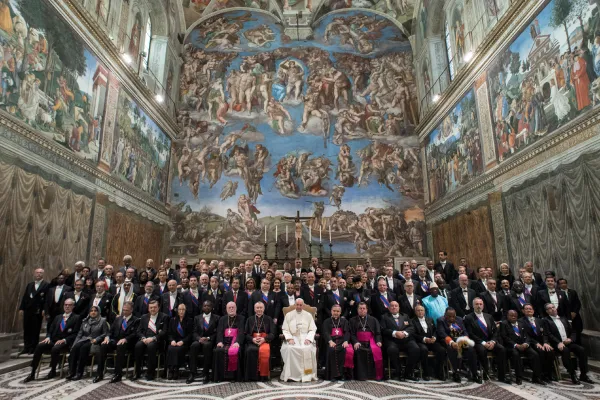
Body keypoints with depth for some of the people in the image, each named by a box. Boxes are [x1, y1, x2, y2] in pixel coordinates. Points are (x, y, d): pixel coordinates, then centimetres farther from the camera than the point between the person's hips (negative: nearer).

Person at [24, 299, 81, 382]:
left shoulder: (76, 318, 3)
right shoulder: (58, 317, 22)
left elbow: (75, 334, -5)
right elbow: (50, 330, 19)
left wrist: (64, 340, -17)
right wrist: (48, 337, -3)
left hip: (65, 343, -5)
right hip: (53, 341, 5)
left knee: (55, 349, -34)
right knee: (39, 346, -21)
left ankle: (53, 371, -12)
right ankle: (32, 373, -15)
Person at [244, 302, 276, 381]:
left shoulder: (269, 319, 17)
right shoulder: (249, 320, 22)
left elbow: (272, 333, 7)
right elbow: (246, 334, 13)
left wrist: (264, 339, -11)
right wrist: (252, 339, -8)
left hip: (265, 341, -1)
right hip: (252, 342, 1)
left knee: (264, 350, -35)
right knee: (250, 350, -33)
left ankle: (263, 375, -23)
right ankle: (252, 375, -22)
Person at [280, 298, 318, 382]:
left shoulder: (308, 315, 13)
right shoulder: (288, 315, 13)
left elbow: (312, 329, 7)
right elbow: (285, 329, 7)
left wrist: (308, 339, -11)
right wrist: (289, 338, -11)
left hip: (305, 337, 0)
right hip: (293, 337, 0)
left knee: (308, 349, -32)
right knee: (289, 348, -32)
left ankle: (307, 375, -21)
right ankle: (291, 374, -23)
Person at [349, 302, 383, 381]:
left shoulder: (373, 320, 20)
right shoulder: (353, 320, 17)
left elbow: (378, 332, 12)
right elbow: (352, 334, 7)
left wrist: (378, 341, -8)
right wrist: (355, 342, -12)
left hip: (370, 341, 1)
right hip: (359, 342, 0)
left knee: (376, 350, -31)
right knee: (358, 351, -33)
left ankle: (377, 375, -22)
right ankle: (361, 375, -25)